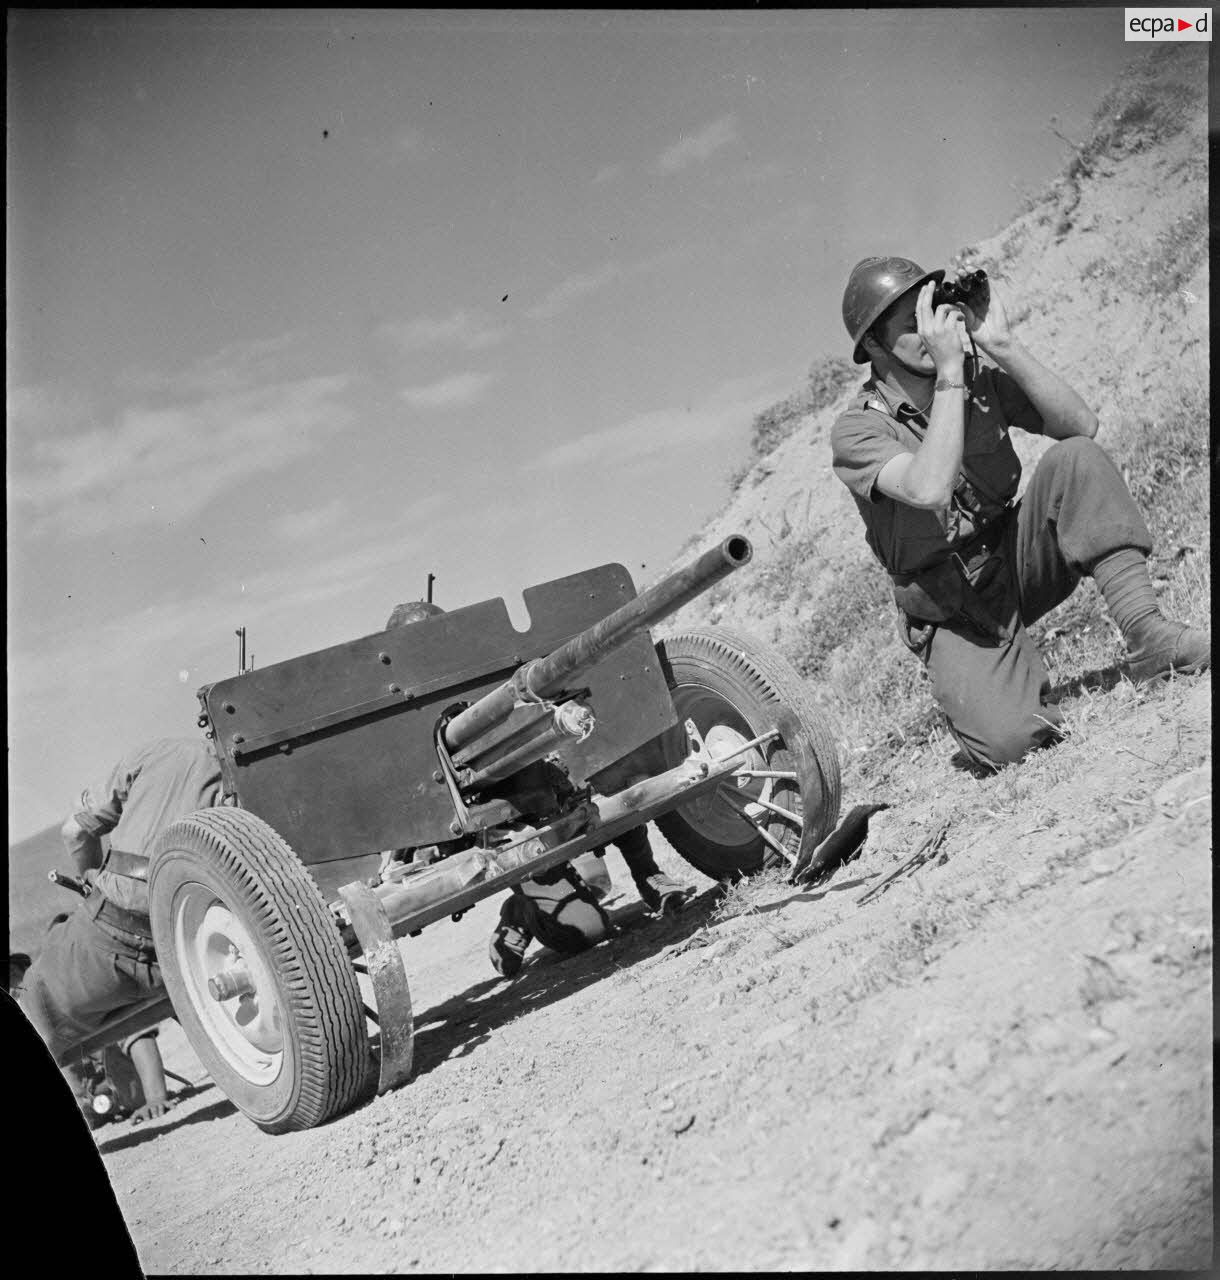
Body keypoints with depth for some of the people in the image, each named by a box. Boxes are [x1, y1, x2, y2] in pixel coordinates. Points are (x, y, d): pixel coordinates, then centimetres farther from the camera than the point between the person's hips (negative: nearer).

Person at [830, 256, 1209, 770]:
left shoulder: (982, 382, 0)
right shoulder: (856, 431, -14)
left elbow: (1081, 425, -12)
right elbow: (929, 490, -34)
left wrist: (1003, 347, -19)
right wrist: (949, 372, -32)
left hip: (1019, 559, 4)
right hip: (957, 613, -4)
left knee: (1075, 458, -22)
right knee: (1008, 742, -27)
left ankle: (1146, 634, -22)